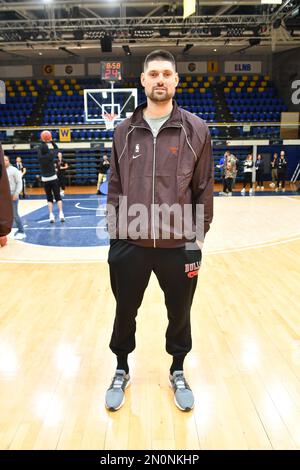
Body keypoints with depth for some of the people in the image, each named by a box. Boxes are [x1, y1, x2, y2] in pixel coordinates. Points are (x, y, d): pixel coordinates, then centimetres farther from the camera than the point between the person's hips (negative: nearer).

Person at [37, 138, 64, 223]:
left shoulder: (40, 157, -4)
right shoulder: (50, 155, -8)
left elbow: (39, 148, 17)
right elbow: (56, 148, 10)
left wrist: (43, 142, 26)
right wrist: (51, 141, 16)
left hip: (45, 180, 2)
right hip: (53, 178, -1)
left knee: (49, 198, 8)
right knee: (58, 197, 3)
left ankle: (51, 215, 0)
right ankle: (61, 213, -4)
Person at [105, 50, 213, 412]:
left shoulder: (195, 129, -1)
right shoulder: (124, 131, 4)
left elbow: (204, 189, 1)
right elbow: (114, 188, 6)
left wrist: (198, 237, -2)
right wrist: (114, 236, 2)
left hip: (178, 246, -1)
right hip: (130, 245, 2)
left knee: (179, 314, 15)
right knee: (125, 312, 15)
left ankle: (178, 372, 42)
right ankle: (121, 371, 42)